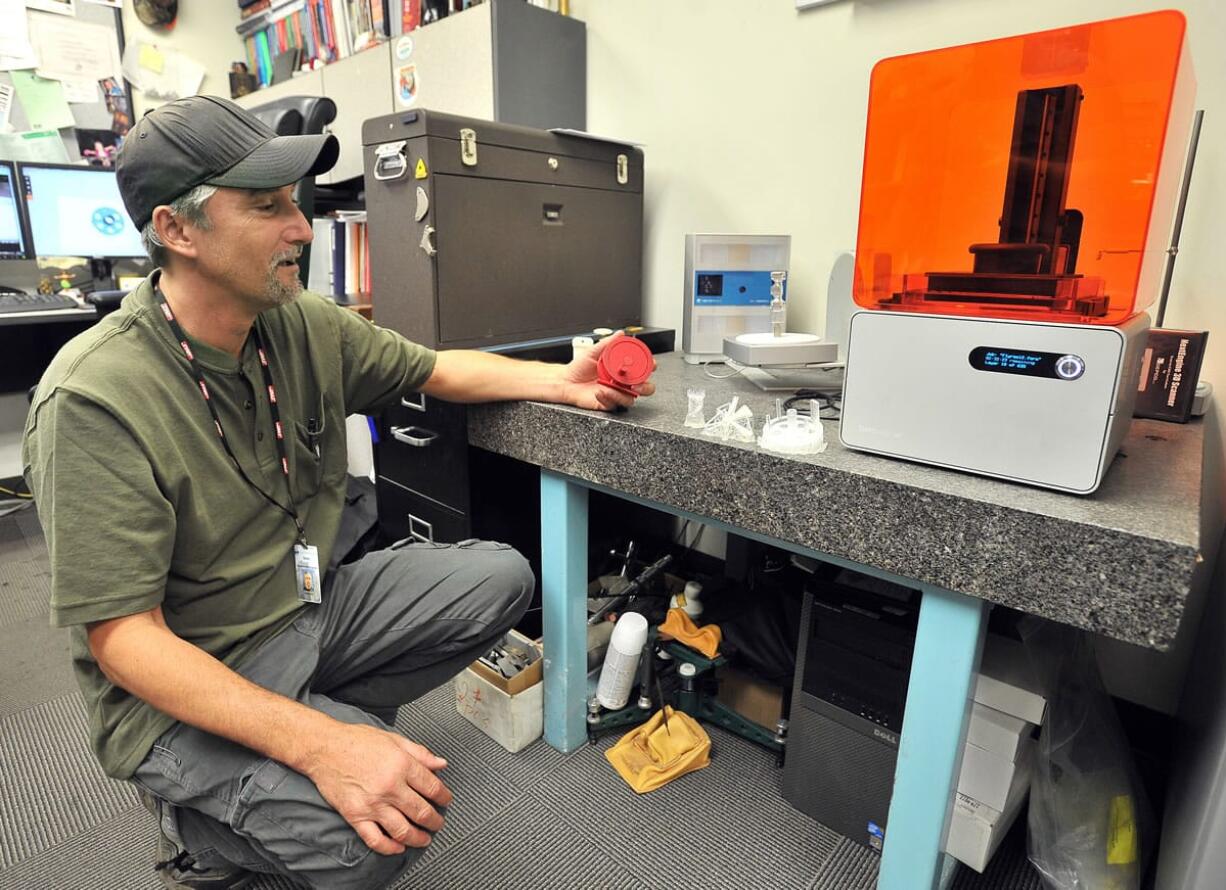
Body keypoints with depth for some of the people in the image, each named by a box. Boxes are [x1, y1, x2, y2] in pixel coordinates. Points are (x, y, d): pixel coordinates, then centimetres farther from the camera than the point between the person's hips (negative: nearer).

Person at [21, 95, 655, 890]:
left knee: (501, 579, -5)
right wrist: (319, 745, -34)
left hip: (311, 604, 7)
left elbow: (433, 371, 8)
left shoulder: (307, 326, -6)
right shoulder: (95, 400, -24)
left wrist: (559, 382, -4)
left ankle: (325, 712, 1)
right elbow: (121, 636, -24)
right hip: (185, 678, -6)